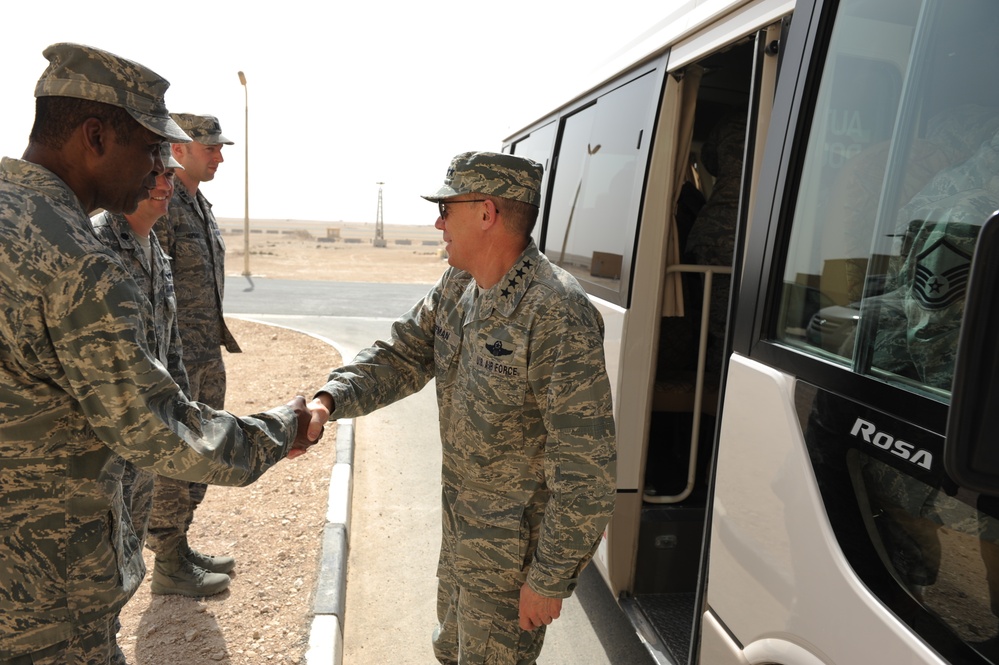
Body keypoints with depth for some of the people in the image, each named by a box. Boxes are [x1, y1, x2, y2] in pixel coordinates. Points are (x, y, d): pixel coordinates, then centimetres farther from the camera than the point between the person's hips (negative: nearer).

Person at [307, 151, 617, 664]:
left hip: (515, 552, -8)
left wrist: (551, 579, -21)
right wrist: (328, 400, -16)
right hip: (461, 527, 8)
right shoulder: (456, 287, -2)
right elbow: (401, 356, 2)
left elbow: (584, 467, -28)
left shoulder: (557, 314, -30)